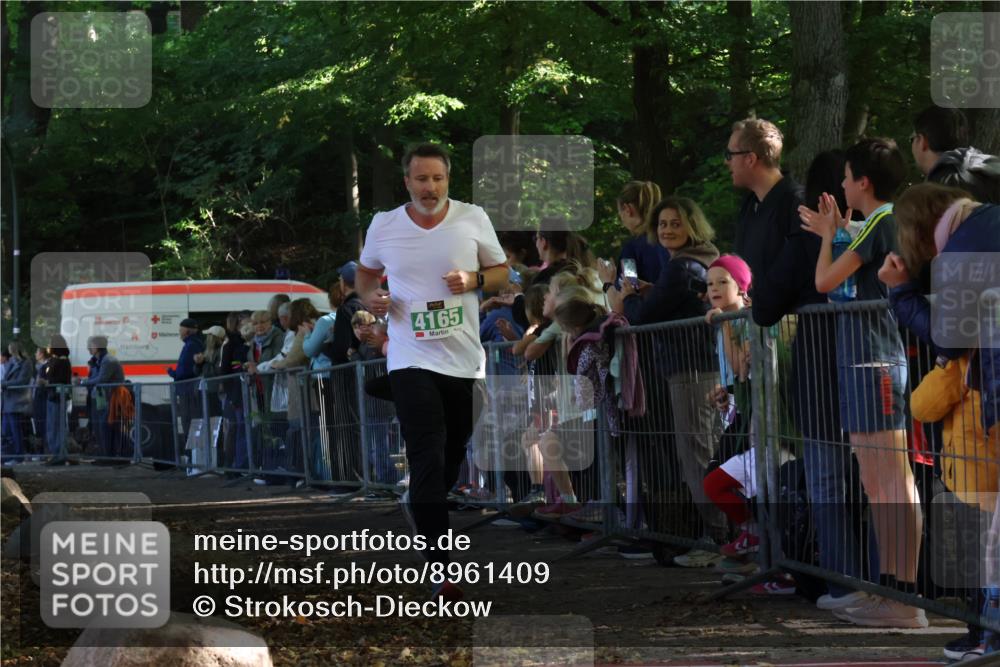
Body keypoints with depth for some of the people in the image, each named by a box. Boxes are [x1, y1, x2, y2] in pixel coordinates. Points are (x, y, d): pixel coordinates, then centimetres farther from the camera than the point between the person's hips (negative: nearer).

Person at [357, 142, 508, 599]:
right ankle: (442, 569, -17)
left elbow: (502, 273, 8)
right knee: (427, 457, -14)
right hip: (412, 359, -2)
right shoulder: (384, 225, 1)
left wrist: (474, 279, -13)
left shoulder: (473, 219, 0)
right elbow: (366, 272, 17)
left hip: (465, 359, 2)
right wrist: (370, 296, -5)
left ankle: (418, 503, 48)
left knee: (454, 454, 16)